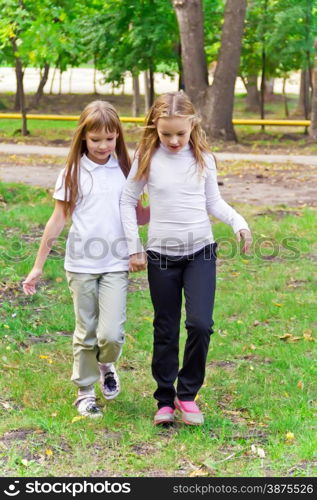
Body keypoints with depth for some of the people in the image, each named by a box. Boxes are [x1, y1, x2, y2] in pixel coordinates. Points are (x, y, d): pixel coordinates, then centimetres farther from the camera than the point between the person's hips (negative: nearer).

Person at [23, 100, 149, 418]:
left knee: (111, 334, -8)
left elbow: (136, 214, 14)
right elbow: (58, 220, 2)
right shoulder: (73, 173, -1)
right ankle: (84, 391, 25)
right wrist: (38, 267, 2)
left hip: (116, 265, 1)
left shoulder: (124, 171, 4)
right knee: (86, 333, 8)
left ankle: (106, 365, 25)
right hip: (81, 264, -1)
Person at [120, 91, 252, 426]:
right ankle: (165, 399, 19)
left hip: (200, 252, 0)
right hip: (161, 256, 0)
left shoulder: (203, 158, -1)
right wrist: (134, 247, 0)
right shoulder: (147, 157, -4)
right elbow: (128, 201, 4)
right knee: (166, 331, 7)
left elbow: (213, 202, 9)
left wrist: (238, 222, -9)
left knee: (200, 324, -12)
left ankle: (188, 394, 6)